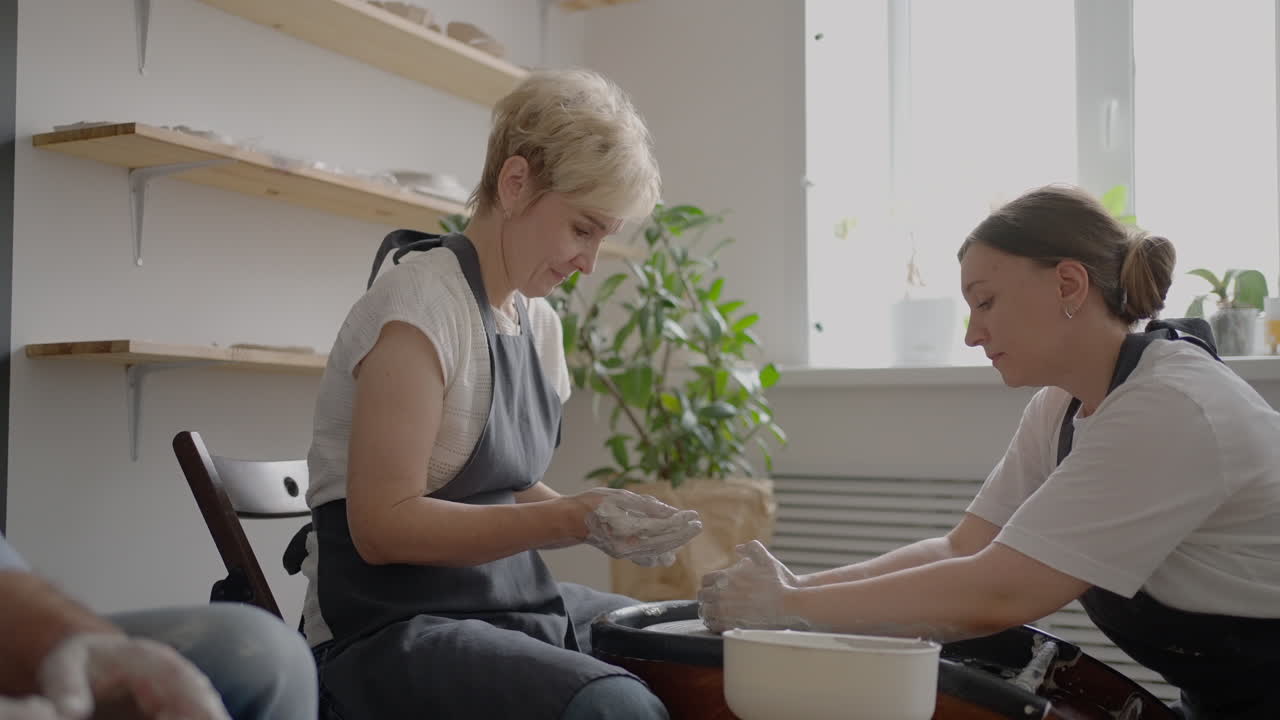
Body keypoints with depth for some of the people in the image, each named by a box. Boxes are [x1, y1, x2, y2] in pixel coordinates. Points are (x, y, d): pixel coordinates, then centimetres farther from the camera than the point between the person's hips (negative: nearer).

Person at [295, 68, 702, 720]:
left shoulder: (539, 321, 9)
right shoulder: (422, 302, -15)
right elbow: (383, 524, -19)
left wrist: (605, 520, -4)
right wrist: (575, 517, -22)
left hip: (516, 603, 8)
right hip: (392, 625, -8)